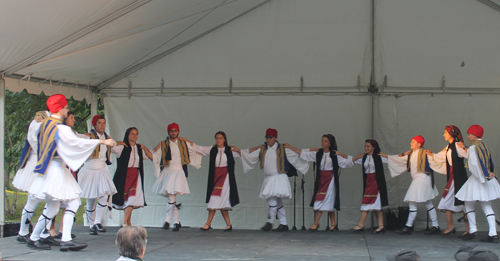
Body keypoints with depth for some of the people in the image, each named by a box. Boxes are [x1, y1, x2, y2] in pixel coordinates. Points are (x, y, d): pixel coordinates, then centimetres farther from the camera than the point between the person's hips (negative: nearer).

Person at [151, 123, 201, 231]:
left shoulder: (184, 144, 10)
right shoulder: (163, 145, 8)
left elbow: (194, 153, 25)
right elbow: (154, 157, 5)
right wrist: (156, 149, -9)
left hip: (178, 172, -1)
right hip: (167, 172, 1)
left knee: (171, 196, -15)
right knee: (172, 198, 3)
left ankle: (167, 220, -10)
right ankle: (177, 222, 11)